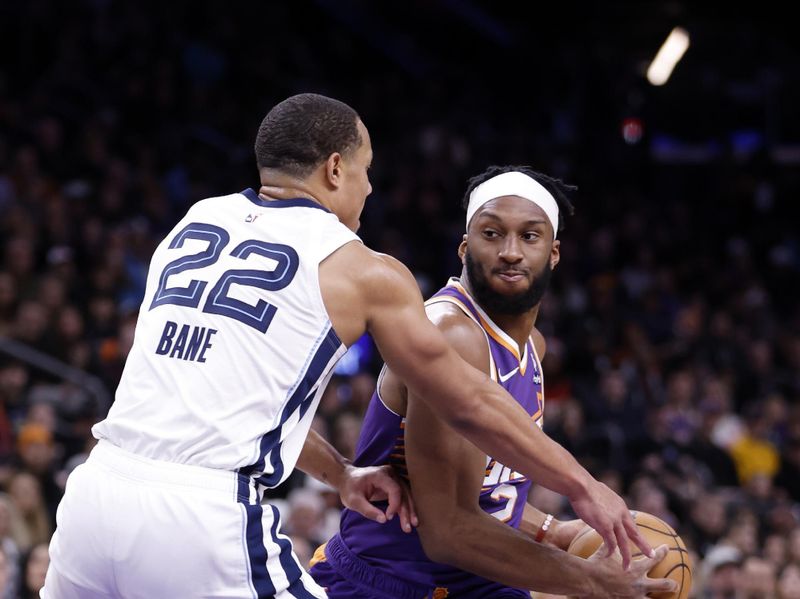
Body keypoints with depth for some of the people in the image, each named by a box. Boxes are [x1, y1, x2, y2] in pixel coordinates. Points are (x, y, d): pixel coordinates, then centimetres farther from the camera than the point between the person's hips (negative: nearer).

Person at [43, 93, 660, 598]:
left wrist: (341, 474, 35)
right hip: (207, 517, -5)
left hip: (98, 489, 6)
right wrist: (584, 487, 24)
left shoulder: (192, 223, 21)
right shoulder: (363, 272, 5)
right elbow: (470, 405, 12)